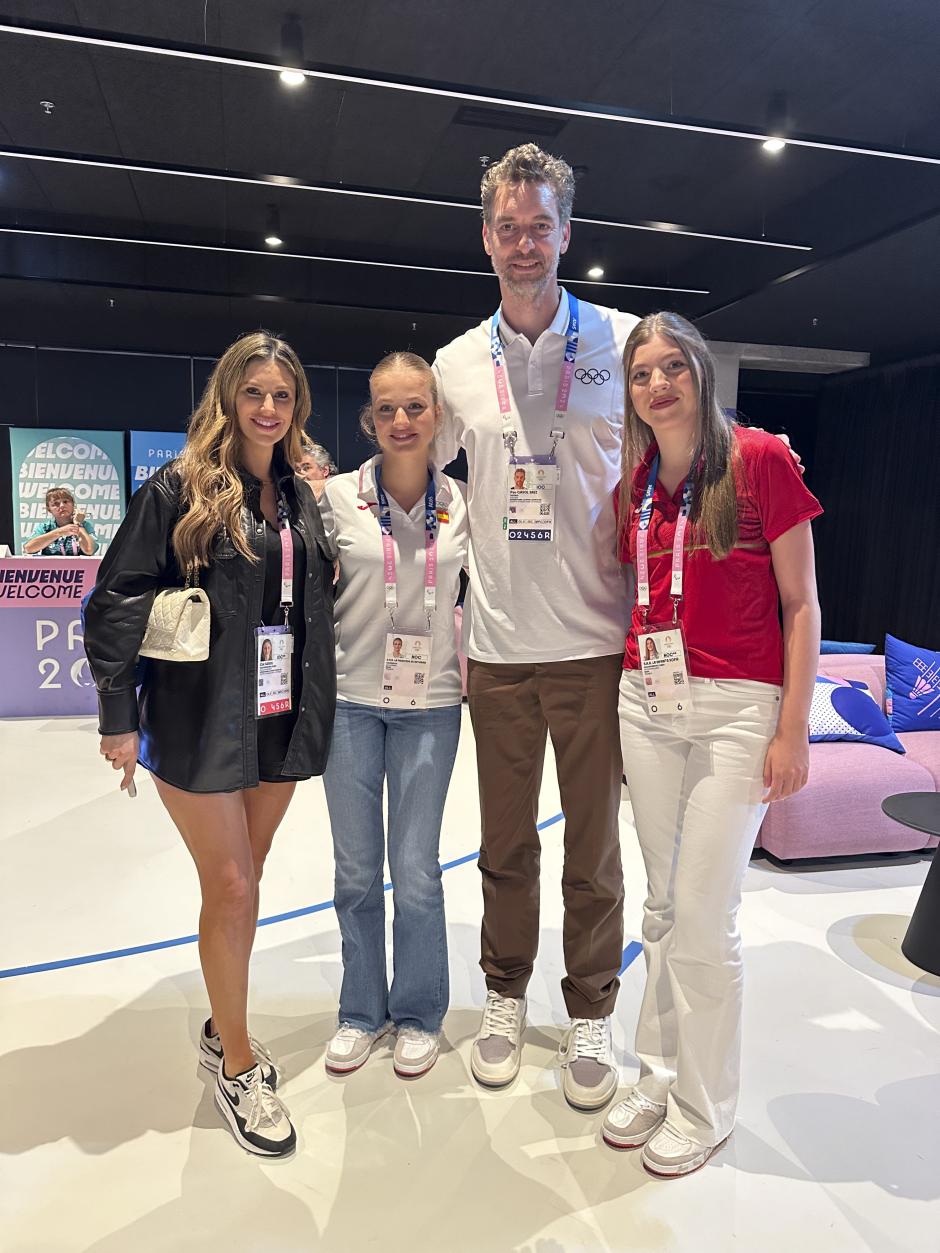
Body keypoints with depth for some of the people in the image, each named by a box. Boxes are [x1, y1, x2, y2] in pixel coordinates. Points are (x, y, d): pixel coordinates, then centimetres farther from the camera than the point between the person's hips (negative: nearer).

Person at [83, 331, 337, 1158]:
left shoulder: (304, 494, 8)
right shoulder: (180, 487, -7)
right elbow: (116, 602, -8)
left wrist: (317, 708, 9)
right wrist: (119, 715, -10)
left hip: (282, 719, 5)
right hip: (200, 721, -5)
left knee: (244, 879, 16)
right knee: (231, 887, 2)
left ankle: (224, 1028, 38)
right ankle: (238, 1066, 23)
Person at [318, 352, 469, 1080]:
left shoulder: (461, 503, -1)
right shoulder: (337, 496, -4)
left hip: (429, 705, 0)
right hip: (350, 699, 1)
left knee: (416, 873, 6)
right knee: (357, 871, 12)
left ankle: (418, 1015, 29)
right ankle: (362, 1011, 33)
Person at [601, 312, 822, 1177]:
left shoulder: (760, 459, -6)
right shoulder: (633, 485, 9)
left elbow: (800, 604, -6)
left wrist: (793, 728, -10)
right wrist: (613, 707, 13)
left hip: (737, 708, -5)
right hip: (646, 701, 5)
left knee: (703, 918, -1)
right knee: (664, 905, 13)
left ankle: (704, 1107, 22)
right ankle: (661, 1073, 31)